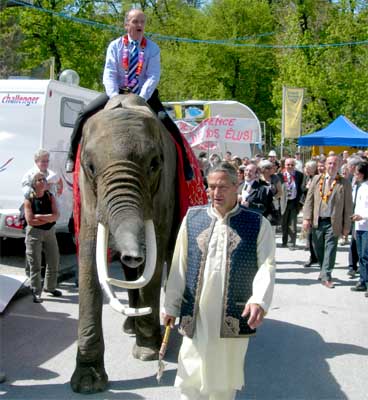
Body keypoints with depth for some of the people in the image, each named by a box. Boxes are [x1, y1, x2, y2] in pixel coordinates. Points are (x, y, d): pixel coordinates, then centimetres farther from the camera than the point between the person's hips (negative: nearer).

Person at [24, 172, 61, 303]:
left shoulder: (50, 197, 1)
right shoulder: (29, 200, -9)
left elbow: (56, 215, -11)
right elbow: (30, 221, -17)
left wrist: (39, 216, -18)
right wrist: (48, 218, -14)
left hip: (50, 232, 5)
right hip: (34, 233, -4)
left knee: (54, 261, 12)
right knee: (35, 264, -1)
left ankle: (50, 287, 31)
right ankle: (36, 292, 8)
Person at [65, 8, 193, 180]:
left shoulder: (153, 48, -2)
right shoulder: (115, 46, 0)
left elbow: (153, 76, -12)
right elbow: (109, 74, -8)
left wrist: (141, 99, -26)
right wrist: (115, 98, -25)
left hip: (144, 95, -1)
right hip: (118, 92, 2)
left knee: (165, 120, -27)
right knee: (84, 114, -13)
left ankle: (184, 162, -18)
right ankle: (72, 156, 2)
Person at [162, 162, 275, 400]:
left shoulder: (258, 224, -1)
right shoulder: (192, 218, 4)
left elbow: (267, 265, -8)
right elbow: (179, 265, 7)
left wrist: (260, 300, -24)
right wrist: (171, 305, 8)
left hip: (235, 316, -1)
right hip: (196, 313, 1)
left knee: (225, 377, 14)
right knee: (191, 376, 6)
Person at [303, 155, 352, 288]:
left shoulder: (344, 183, 1)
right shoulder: (317, 179, 7)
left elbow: (348, 206, 1)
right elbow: (309, 200, 6)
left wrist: (346, 225, -2)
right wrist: (306, 218, -2)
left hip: (333, 223, -3)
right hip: (317, 221, 3)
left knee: (330, 249, -4)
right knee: (318, 248, 12)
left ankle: (326, 277, 2)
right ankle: (324, 271, 32)